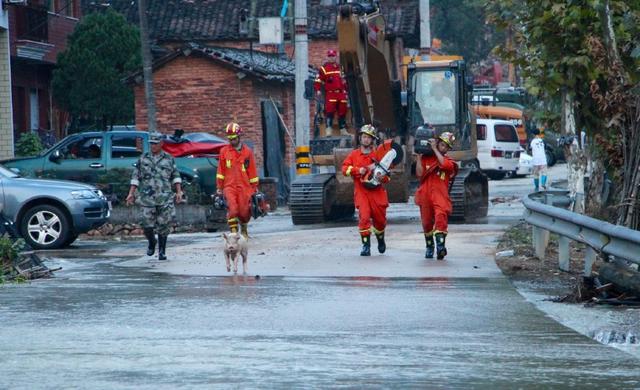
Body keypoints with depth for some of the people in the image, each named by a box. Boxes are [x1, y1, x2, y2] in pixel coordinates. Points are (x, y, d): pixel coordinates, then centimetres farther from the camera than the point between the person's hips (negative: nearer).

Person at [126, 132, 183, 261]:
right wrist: (131, 193, 3)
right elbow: (135, 177, 9)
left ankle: (162, 251, 6)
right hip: (147, 197, 1)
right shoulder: (143, 159, 8)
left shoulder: (169, 159, 7)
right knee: (148, 224, -2)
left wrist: (179, 192, 1)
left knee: (163, 225, -3)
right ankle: (152, 243, 26)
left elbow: (176, 176, 10)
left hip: (165, 197, -1)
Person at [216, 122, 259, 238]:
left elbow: (252, 171, 10)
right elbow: (221, 171, 10)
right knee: (232, 209, -19)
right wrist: (219, 187, 8)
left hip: (244, 186, 1)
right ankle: (233, 232, -16)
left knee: (244, 211, 1)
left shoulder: (247, 151, 5)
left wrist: (254, 187, 11)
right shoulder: (224, 151, 6)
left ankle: (244, 230, 28)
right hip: (229, 186, -1)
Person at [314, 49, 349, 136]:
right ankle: (329, 130, -18)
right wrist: (318, 90, -15)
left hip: (341, 93, 6)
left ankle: (343, 130, 18)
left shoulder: (339, 68, 19)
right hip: (330, 94, -6)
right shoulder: (323, 69, 0)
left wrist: (345, 90, 23)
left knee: (342, 112, 9)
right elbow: (318, 80, -4)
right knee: (329, 111, -16)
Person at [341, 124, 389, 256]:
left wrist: (382, 176, -14)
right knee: (364, 217, -17)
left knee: (380, 219, 9)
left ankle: (380, 239, 39)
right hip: (361, 191, -1)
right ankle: (366, 245, -12)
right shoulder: (354, 155, 8)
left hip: (377, 192, 1)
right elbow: (345, 168, -1)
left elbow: (386, 176, 9)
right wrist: (358, 170, -15)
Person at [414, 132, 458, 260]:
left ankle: (440, 245, -36)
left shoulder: (449, 160, 13)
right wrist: (419, 157, -1)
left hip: (440, 194, -2)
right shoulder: (426, 157, 12)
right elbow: (419, 174, 3)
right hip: (425, 194, 2)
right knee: (427, 222, 10)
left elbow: (444, 164, -12)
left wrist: (434, 149, -7)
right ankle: (429, 247, 28)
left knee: (441, 216, -26)